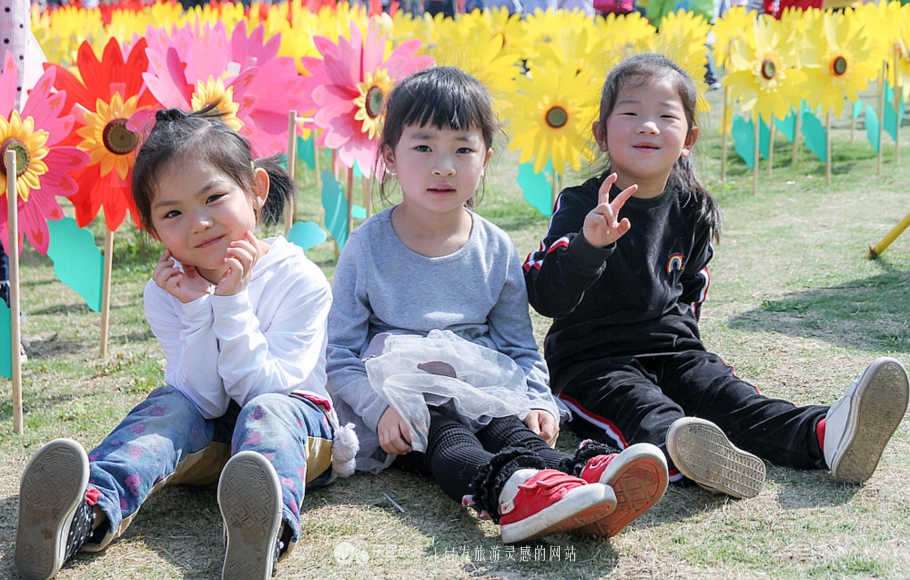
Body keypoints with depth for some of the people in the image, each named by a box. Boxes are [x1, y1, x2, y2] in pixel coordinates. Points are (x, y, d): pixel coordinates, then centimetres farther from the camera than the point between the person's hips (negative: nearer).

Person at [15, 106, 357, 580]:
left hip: (295, 421, -3)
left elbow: (262, 390, -19)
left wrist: (232, 303, -28)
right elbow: (203, 401, -12)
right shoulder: (168, 292, -5)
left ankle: (269, 524, -65)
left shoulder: (300, 280, -14)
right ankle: (89, 511, -52)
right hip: (208, 434, 3)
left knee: (267, 410, -34)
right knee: (169, 405, -26)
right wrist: (197, 311, -24)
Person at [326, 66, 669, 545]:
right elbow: (339, 354, -3)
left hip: (482, 395, 3)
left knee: (511, 430, -28)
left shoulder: (496, 250, 6)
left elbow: (520, 347, 13)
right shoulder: (369, 247, -3)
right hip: (404, 407, -3)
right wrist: (380, 408, -20)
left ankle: (584, 475, -58)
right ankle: (508, 492, -63)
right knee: (447, 439, -32)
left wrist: (538, 401, -6)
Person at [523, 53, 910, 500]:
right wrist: (588, 244, -36)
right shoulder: (579, 205, -8)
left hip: (672, 350, 5)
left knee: (726, 394, -21)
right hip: (593, 359, -4)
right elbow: (545, 297, -21)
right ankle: (678, 445, -67)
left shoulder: (692, 212, 8)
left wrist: (680, 329, 11)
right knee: (639, 405, -34)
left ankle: (826, 435, -46)